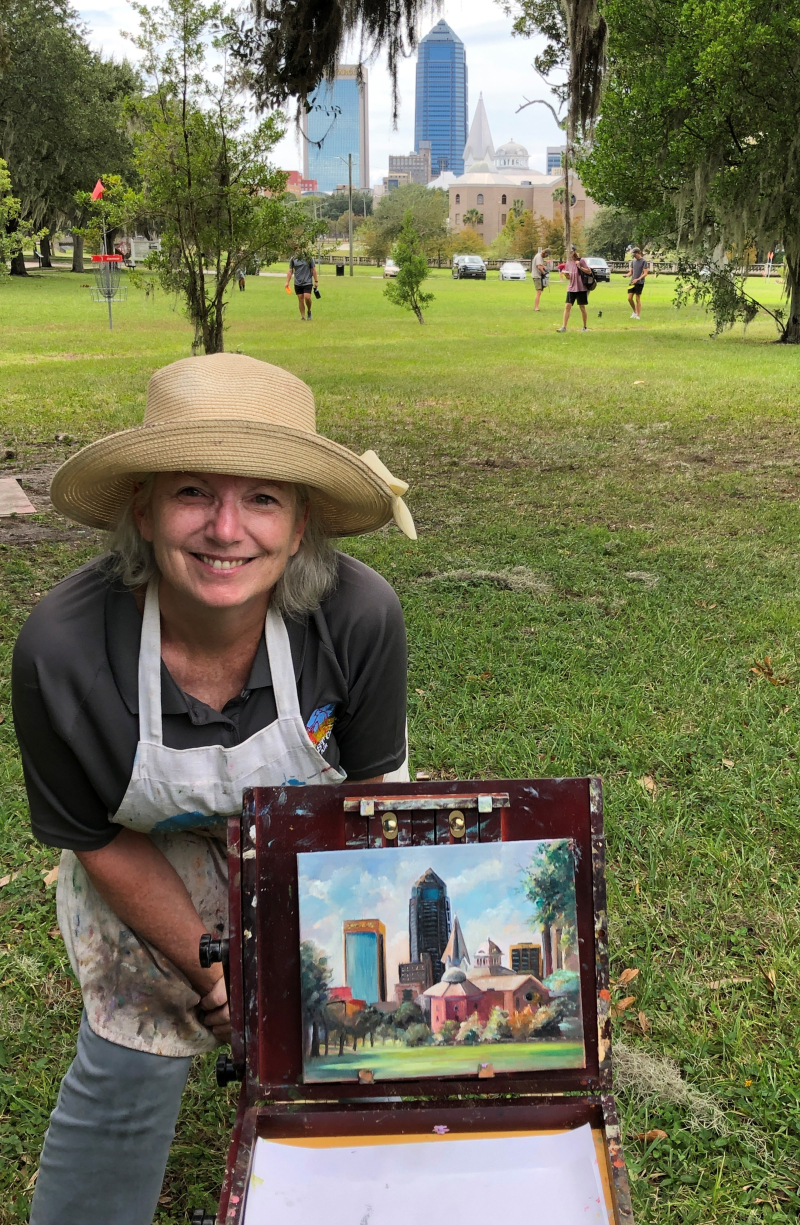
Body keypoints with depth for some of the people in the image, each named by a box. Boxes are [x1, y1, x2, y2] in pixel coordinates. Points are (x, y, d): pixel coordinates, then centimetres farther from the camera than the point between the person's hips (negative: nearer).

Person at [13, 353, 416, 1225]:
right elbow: (101, 843, -16)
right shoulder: (62, 649, -34)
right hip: (158, 862, -1)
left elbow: (365, 789, -15)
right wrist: (213, 970, -10)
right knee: (129, 1062, 2)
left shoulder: (359, 616, -34)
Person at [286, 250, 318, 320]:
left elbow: (313, 270, 3)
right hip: (298, 283, 2)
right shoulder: (293, 259, 4)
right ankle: (302, 317, 10)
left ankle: (309, 311, 10)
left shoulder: (309, 258, 0)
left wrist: (316, 281, 1)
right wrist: (287, 282, 2)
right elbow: (290, 271, 9)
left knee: (307, 297, -16)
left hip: (308, 282, -2)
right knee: (300, 299, 2)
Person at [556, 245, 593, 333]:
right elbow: (568, 277, 14)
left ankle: (585, 327, 16)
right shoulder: (568, 262, 9)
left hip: (581, 288, -4)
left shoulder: (581, 260, -4)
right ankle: (564, 327, -9)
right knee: (567, 306, -7)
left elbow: (589, 272, -6)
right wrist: (566, 275, -9)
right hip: (571, 288, 4)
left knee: (582, 307, 5)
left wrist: (580, 267, -18)